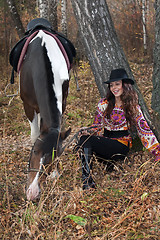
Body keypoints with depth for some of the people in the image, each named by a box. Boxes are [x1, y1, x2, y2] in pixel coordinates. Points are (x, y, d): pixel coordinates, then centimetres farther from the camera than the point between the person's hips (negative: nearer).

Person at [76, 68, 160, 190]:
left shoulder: (133, 107, 1)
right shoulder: (104, 104, 8)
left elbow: (144, 130, 2)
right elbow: (97, 125, 13)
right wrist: (87, 131, -11)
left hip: (121, 145, -4)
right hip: (104, 143, 5)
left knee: (87, 140, -29)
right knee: (85, 136, -28)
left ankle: (87, 180, -28)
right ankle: (87, 179, -29)